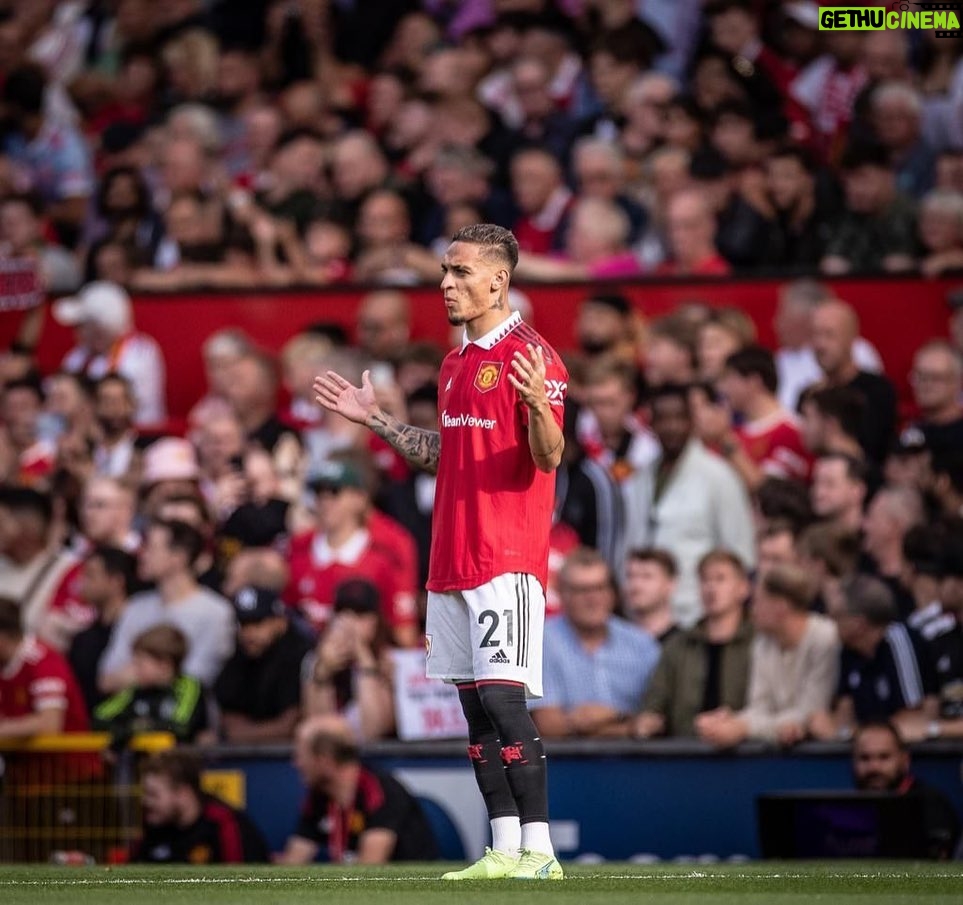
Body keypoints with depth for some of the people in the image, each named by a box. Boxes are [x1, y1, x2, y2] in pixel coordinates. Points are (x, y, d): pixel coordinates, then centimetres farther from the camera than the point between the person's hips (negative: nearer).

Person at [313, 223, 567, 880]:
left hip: (507, 558, -9)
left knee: (503, 700, -14)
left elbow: (549, 458, -16)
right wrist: (374, 419, 24)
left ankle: (539, 848, -12)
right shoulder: (456, 364, 18)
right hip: (452, 559, 9)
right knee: (475, 706, 7)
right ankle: (504, 849, 10)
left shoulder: (531, 357, -9)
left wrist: (538, 404, -35)